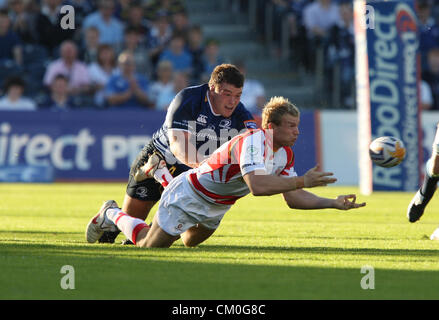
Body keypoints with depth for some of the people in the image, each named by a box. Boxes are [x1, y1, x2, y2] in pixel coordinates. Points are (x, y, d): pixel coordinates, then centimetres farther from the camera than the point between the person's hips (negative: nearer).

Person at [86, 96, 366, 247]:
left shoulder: (285, 154, -8)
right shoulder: (253, 141, -35)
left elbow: (293, 198, -5)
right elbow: (257, 186, -49)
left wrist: (333, 203, -16)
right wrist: (302, 181, -49)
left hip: (215, 208, 9)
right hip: (188, 196, -9)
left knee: (190, 242, 32)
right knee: (150, 245, 1)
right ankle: (112, 214, 27)